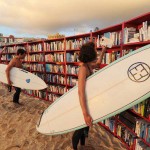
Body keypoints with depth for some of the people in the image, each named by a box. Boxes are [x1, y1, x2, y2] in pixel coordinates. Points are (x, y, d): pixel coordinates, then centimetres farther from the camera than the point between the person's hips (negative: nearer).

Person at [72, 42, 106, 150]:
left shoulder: (90, 66, -3)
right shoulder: (83, 69, -30)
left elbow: (98, 64, 23)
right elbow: (81, 92, -38)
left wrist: (103, 52, 20)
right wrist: (85, 113, -42)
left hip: (89, 101, 8)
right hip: (83, 104, -8)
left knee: (86, 125, 26)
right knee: (81, 127, 13)